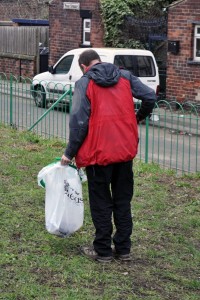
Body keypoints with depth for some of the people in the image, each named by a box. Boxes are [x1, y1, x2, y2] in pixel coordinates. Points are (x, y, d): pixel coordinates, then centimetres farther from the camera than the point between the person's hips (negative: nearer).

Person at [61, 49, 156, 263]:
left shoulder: (84, 83, -4)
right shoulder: (125, 77, 7)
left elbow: (79, 121, -11)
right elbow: (150, 97, 0)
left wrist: (70, 153, -4)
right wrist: (139, 117, 20)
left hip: (99, 152, -4)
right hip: (125, 150, 4)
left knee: (101, 203, 8)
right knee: (123, 201, 14)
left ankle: (102, 251, 14)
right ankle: (123, 249, 20)